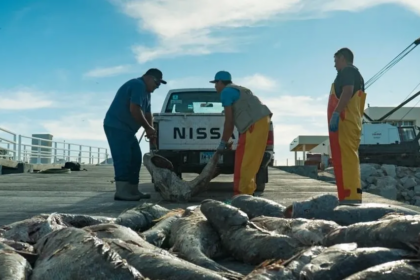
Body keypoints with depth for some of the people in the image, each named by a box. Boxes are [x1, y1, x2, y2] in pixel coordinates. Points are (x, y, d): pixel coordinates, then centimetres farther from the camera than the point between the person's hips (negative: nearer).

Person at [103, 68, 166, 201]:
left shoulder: (145, 91, 18)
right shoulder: (138, 85, -15)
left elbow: (147, 113, 17)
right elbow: (134, 110, -25)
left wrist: (150, 130, 3)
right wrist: (148, 128, -17)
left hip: (126, 129, 11)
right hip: (116, 127, -11)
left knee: (135, 158, 9)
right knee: (123, 159, -13)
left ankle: (133, 190, 13)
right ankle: (121, 191, -11)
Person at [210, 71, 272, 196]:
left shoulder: (226, 92, -3)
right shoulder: (236, 90, 27)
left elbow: (229, 121, -8)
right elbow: (233, 120, 25)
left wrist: (223, 142, 0)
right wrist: (227, 141, 25)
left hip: (255, 123, -10)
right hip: (260, 122, 10)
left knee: (245, 161, -8)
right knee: (247, 160, 14)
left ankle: (241, 194, -6)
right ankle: (246, 192, 18)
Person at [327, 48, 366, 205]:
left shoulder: (347, 71, -1)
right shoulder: (356, 74, 29)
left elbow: (347, 92, -18)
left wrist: (335, 114, -24)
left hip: (345, 120, -10)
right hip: (353, 121, 10)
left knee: (344, 157, -14)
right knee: (350, 157, 8)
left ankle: (350, 195, -18)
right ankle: (354, 194, 7)